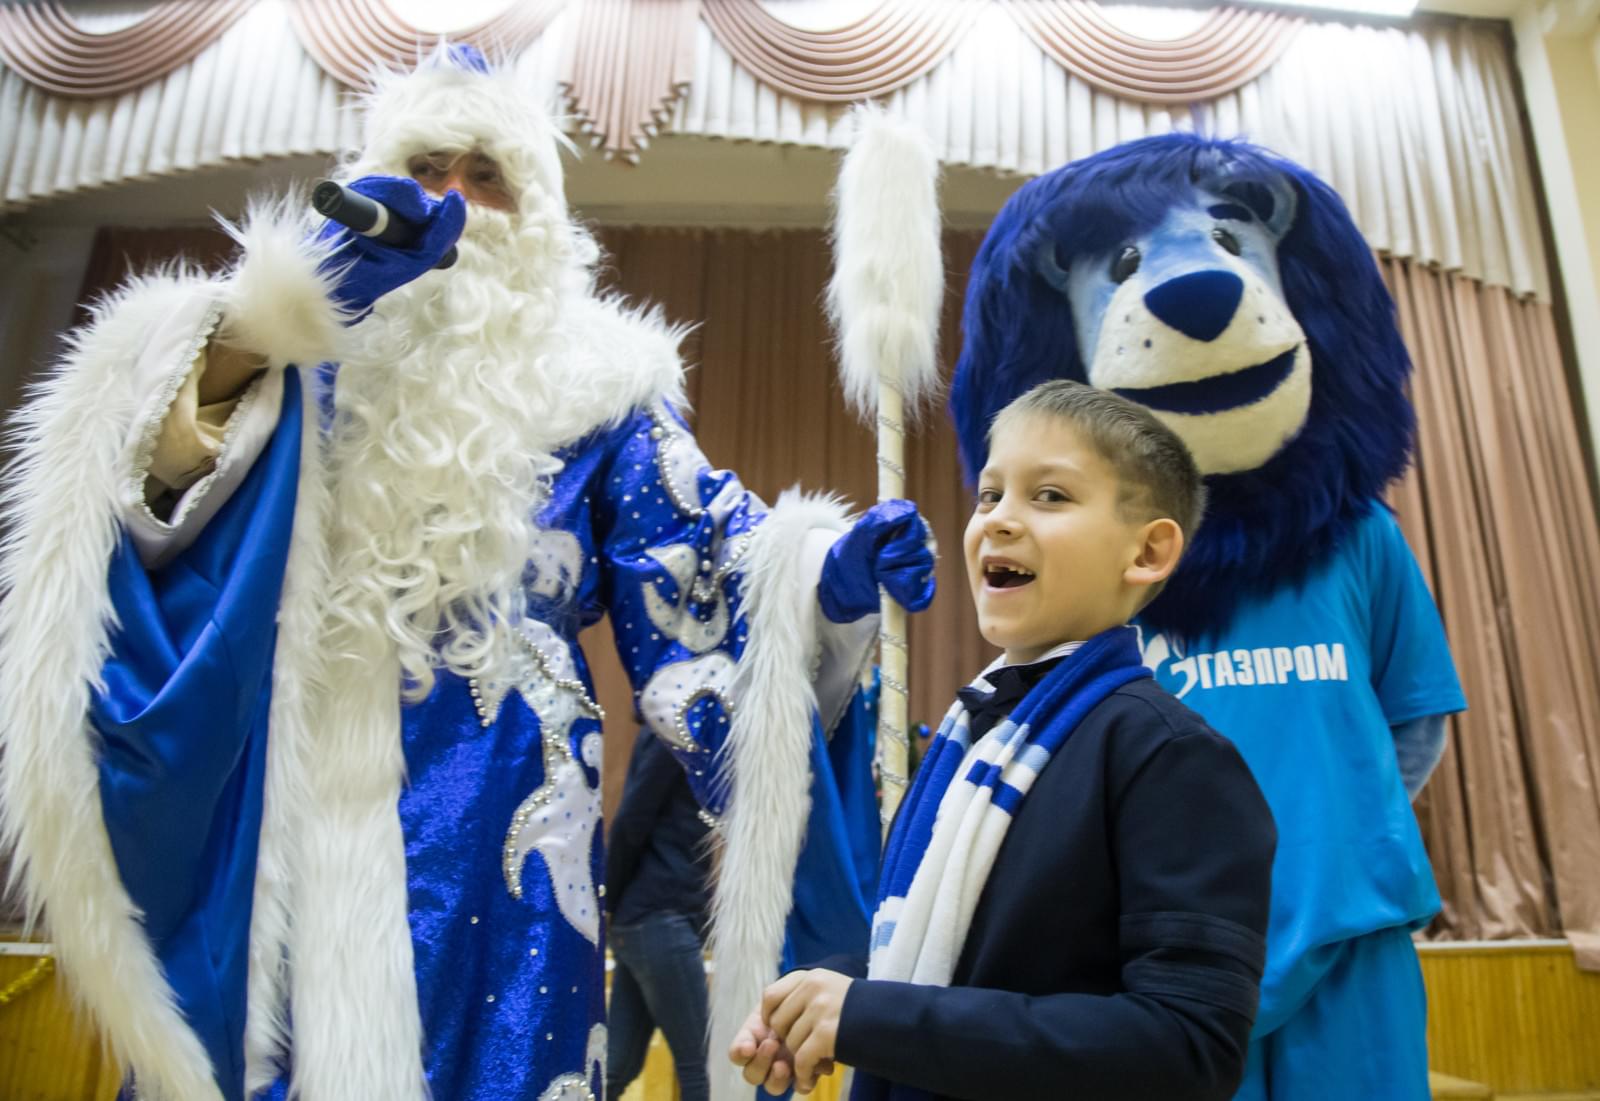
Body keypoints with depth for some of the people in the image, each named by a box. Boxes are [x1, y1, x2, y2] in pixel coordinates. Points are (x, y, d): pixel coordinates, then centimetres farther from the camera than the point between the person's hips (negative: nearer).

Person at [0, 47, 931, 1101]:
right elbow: (152, 479, -6)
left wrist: (823, 578, -17)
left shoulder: (593, 381, 7)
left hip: (496, 818, -1)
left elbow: (691, 581, 1)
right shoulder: (315, 355, 11)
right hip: (276, 800, 2)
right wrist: (270, 316, -18)